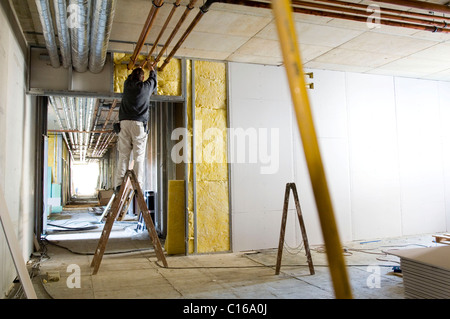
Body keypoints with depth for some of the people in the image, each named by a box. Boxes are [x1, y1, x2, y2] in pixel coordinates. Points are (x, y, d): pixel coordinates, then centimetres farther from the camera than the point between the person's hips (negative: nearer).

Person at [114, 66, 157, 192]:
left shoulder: (127, 84, 15)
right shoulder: (146, 86, 10)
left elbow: (130, 77, 40)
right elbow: (153, 78, 33)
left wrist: (137, 69, 59)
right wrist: (152, 69, 54)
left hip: (125, 122, 2)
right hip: (139, 124, -2)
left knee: (123, 155, -1)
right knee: (139, 156, -4)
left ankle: (119, 184, -8)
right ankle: (138, 185, -9)